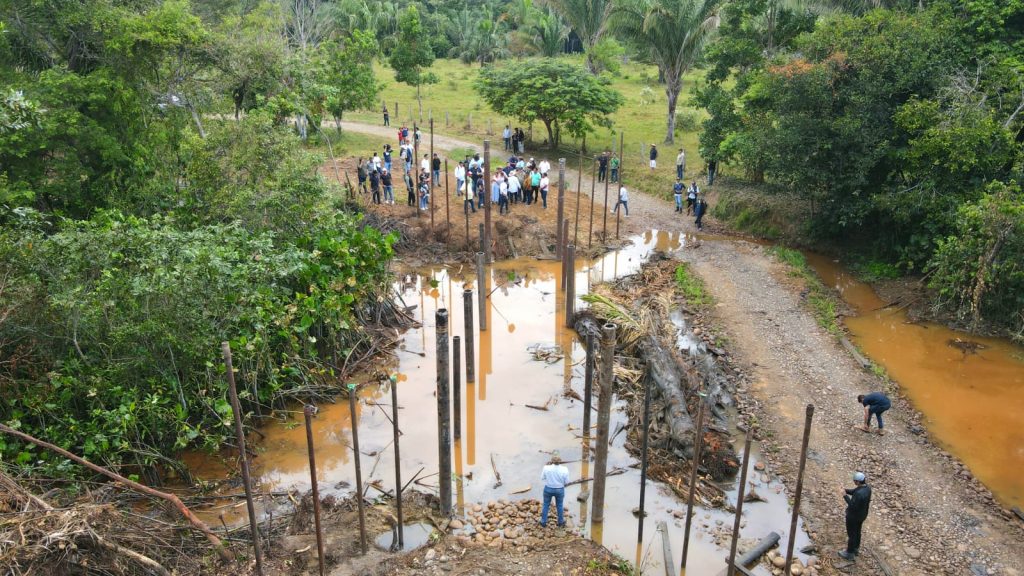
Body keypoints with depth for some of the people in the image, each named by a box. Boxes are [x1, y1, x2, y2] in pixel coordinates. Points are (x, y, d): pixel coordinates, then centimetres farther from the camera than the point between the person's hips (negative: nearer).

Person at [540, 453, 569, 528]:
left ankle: (543, 523, 33)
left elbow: (542, 477, -7)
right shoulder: (564, 469, -24)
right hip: (559, 490, 0)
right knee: (560, 506, 23)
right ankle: (561, 523, 39)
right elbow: (566, 481, -10)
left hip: (548, 489, 0)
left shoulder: (547, 468, -24)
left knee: (546, 505, 21)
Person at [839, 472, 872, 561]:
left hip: (853, 516, -8)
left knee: (851, 534, 12)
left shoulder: (859, 493, -38)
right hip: (862, 514, 8)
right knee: (857, 531, 27)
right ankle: (856, 548, 47)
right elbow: (854, 491, 3)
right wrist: (846, 490, -12)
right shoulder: (867, 487, -10)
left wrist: (845, 496, -26)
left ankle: (850, 554, 29)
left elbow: (853, 506, -31)